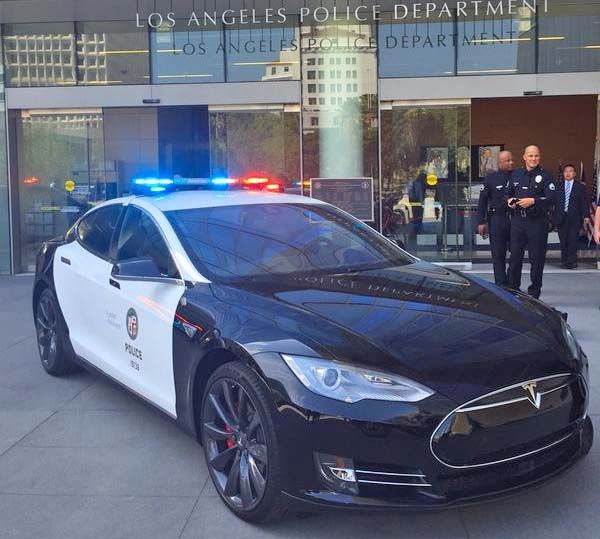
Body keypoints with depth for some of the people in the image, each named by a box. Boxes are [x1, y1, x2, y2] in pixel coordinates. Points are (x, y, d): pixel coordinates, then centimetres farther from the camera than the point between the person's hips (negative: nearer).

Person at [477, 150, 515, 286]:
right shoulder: (491, 178, 4)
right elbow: (482, 201, 3)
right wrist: (481, 222, -2)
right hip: (497, 219, -1)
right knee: (498, 255, 0)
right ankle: (501, 285, 7)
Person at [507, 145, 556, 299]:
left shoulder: (545, 176, -3)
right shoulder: (516, 174, 12)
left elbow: (551, 198, -12)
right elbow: (509, 193, 24)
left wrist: (533, 201, -22)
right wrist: (510, 200, 3)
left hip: (537, 222, -4)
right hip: (517, 221, 4)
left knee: (537, 258, 3)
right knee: (515, 256, 6)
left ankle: (534, 292, 13)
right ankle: (512, 289, 17)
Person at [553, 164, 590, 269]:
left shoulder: (580, 187, 7)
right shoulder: (559, 187, 9)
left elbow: (584, 202, 4)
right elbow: (555, 202, 7)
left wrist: (586, 215, -6)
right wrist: (555, 216, 2)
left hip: (575, 218, -1)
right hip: (561, 218, 2)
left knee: (573, 240, -7)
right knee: (563, 241, 4)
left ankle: (571, 261, -2)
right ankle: (564, 261, 12)